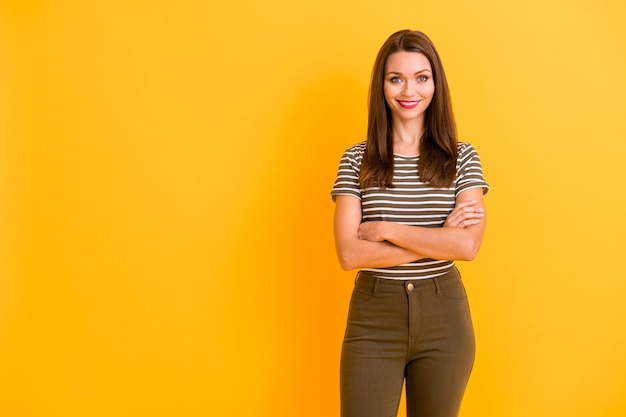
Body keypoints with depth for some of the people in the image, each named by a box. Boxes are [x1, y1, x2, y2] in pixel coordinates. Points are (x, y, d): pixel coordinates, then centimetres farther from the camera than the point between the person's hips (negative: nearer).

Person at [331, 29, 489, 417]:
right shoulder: (357, 159, -1)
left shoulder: (462, 157, 0)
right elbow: (349, 254, -12)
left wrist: (385, 229, -14)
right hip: (374, 317, 0)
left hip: (444, 316, 1)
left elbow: (468, 246, -14)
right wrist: (441, 237, -14)